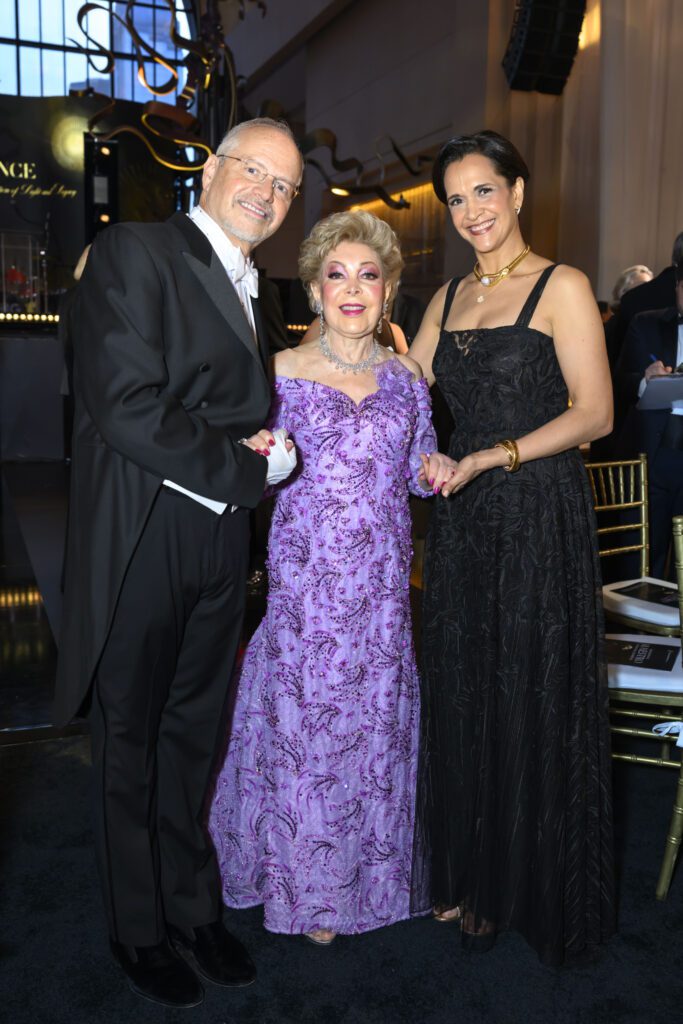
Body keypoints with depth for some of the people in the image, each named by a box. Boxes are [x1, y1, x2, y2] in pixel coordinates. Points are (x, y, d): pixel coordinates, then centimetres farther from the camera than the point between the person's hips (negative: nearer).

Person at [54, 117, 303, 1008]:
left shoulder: (251, 294, 17)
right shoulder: (135, 251, -8)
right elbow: (127, 406, -20)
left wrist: (257, 454, 1)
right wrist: (243, 468, -13)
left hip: (220, 547, 7)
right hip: (140, 542, -7)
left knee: (193, 738, 18)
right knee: (131, 742, 11)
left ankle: (192, 907, 37)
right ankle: (140, 930, 31)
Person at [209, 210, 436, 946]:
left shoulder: (406, 376, 8)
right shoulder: (282, 371, -1)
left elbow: (420, 474, 12)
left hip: (381, 580, 3)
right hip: (305, 574, -2)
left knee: (375, 718, 10)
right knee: (302, 718, 5)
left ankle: (364, 869, 32)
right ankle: (305, 883, 26)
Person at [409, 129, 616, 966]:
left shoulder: (562, 288, -4)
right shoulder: (449, 297, 15)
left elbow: (594, 413, -11)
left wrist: (492, 457, -17)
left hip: (539, 517, -6)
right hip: (463, 521, 6)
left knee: (530, 703, 4)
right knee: (462, 697, 12)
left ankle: (528, 890, 24)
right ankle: (465, 873, 30)